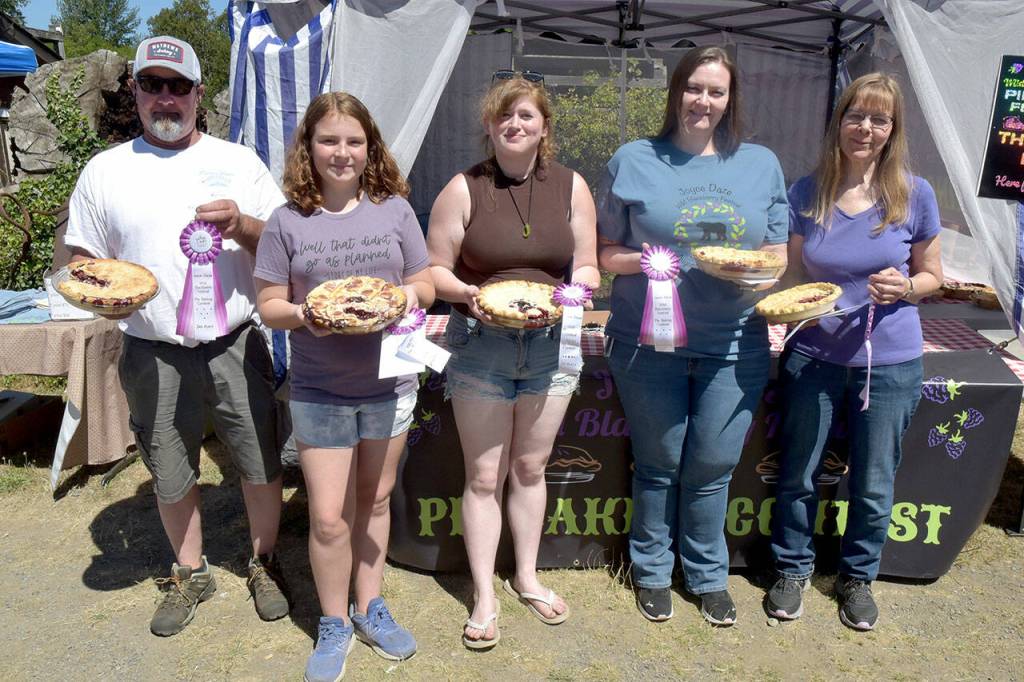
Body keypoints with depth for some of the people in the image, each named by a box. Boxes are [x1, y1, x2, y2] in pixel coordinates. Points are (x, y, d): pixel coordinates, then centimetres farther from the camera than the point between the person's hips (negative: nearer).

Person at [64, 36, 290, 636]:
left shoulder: (239, 160, 4)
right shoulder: (105, 171, 5)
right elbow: (83, 260, 9)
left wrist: (242, 226, -17)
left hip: (235, 348, 0)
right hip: (153, 355, 1)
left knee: (262, 465, 8)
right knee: (172, 477, 14)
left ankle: (264, 562, 32)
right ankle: (191, 573, 37)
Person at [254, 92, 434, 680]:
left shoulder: (395, 209, 1)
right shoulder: (288, 221, -3)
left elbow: (426, 286, 5)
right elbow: (270, 305, 0)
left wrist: (408, 294, -17)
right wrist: (302, 314, -21)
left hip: (390, 383, 2)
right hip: (319, 391, -1)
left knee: (374, 502, 16)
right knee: (329, 518, 2)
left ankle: (369, 608, 36)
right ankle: (334, 625, 26)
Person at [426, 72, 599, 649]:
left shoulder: (571, 187, 2)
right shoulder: (463, 189, -5)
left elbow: (587, 268, 6)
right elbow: (434, 270, -2)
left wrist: (575, 289, -16)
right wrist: (467, 293, -22)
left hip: (551, 346, 2)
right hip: (480, 347, -2)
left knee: (530, 467, 15)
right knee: (484, 476, 5)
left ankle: (528, 577, 35)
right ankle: (484, 596, 22)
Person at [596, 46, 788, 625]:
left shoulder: (761, 164, 8)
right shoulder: (634, 161, 3)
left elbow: (778, 254, 11)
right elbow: (604, 252, 4)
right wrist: (641, 261, -17)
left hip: (734, 345, 2)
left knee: (713, 466, 9)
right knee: (659, 464, 10)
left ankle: (708, 574, 32)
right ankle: (652, 569, 32)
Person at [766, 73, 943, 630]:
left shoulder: (914, 194, -4)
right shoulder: (806, 193, -2)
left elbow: (932, 276, 5)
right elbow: (792, 273, 6)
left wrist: (903, 287, -17)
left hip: (889, 361, 0)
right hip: (813, 355, 1)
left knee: (874, 484, 12)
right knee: (797, 475, 11)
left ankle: (857, 576, 36)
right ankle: (792, 568, 35)